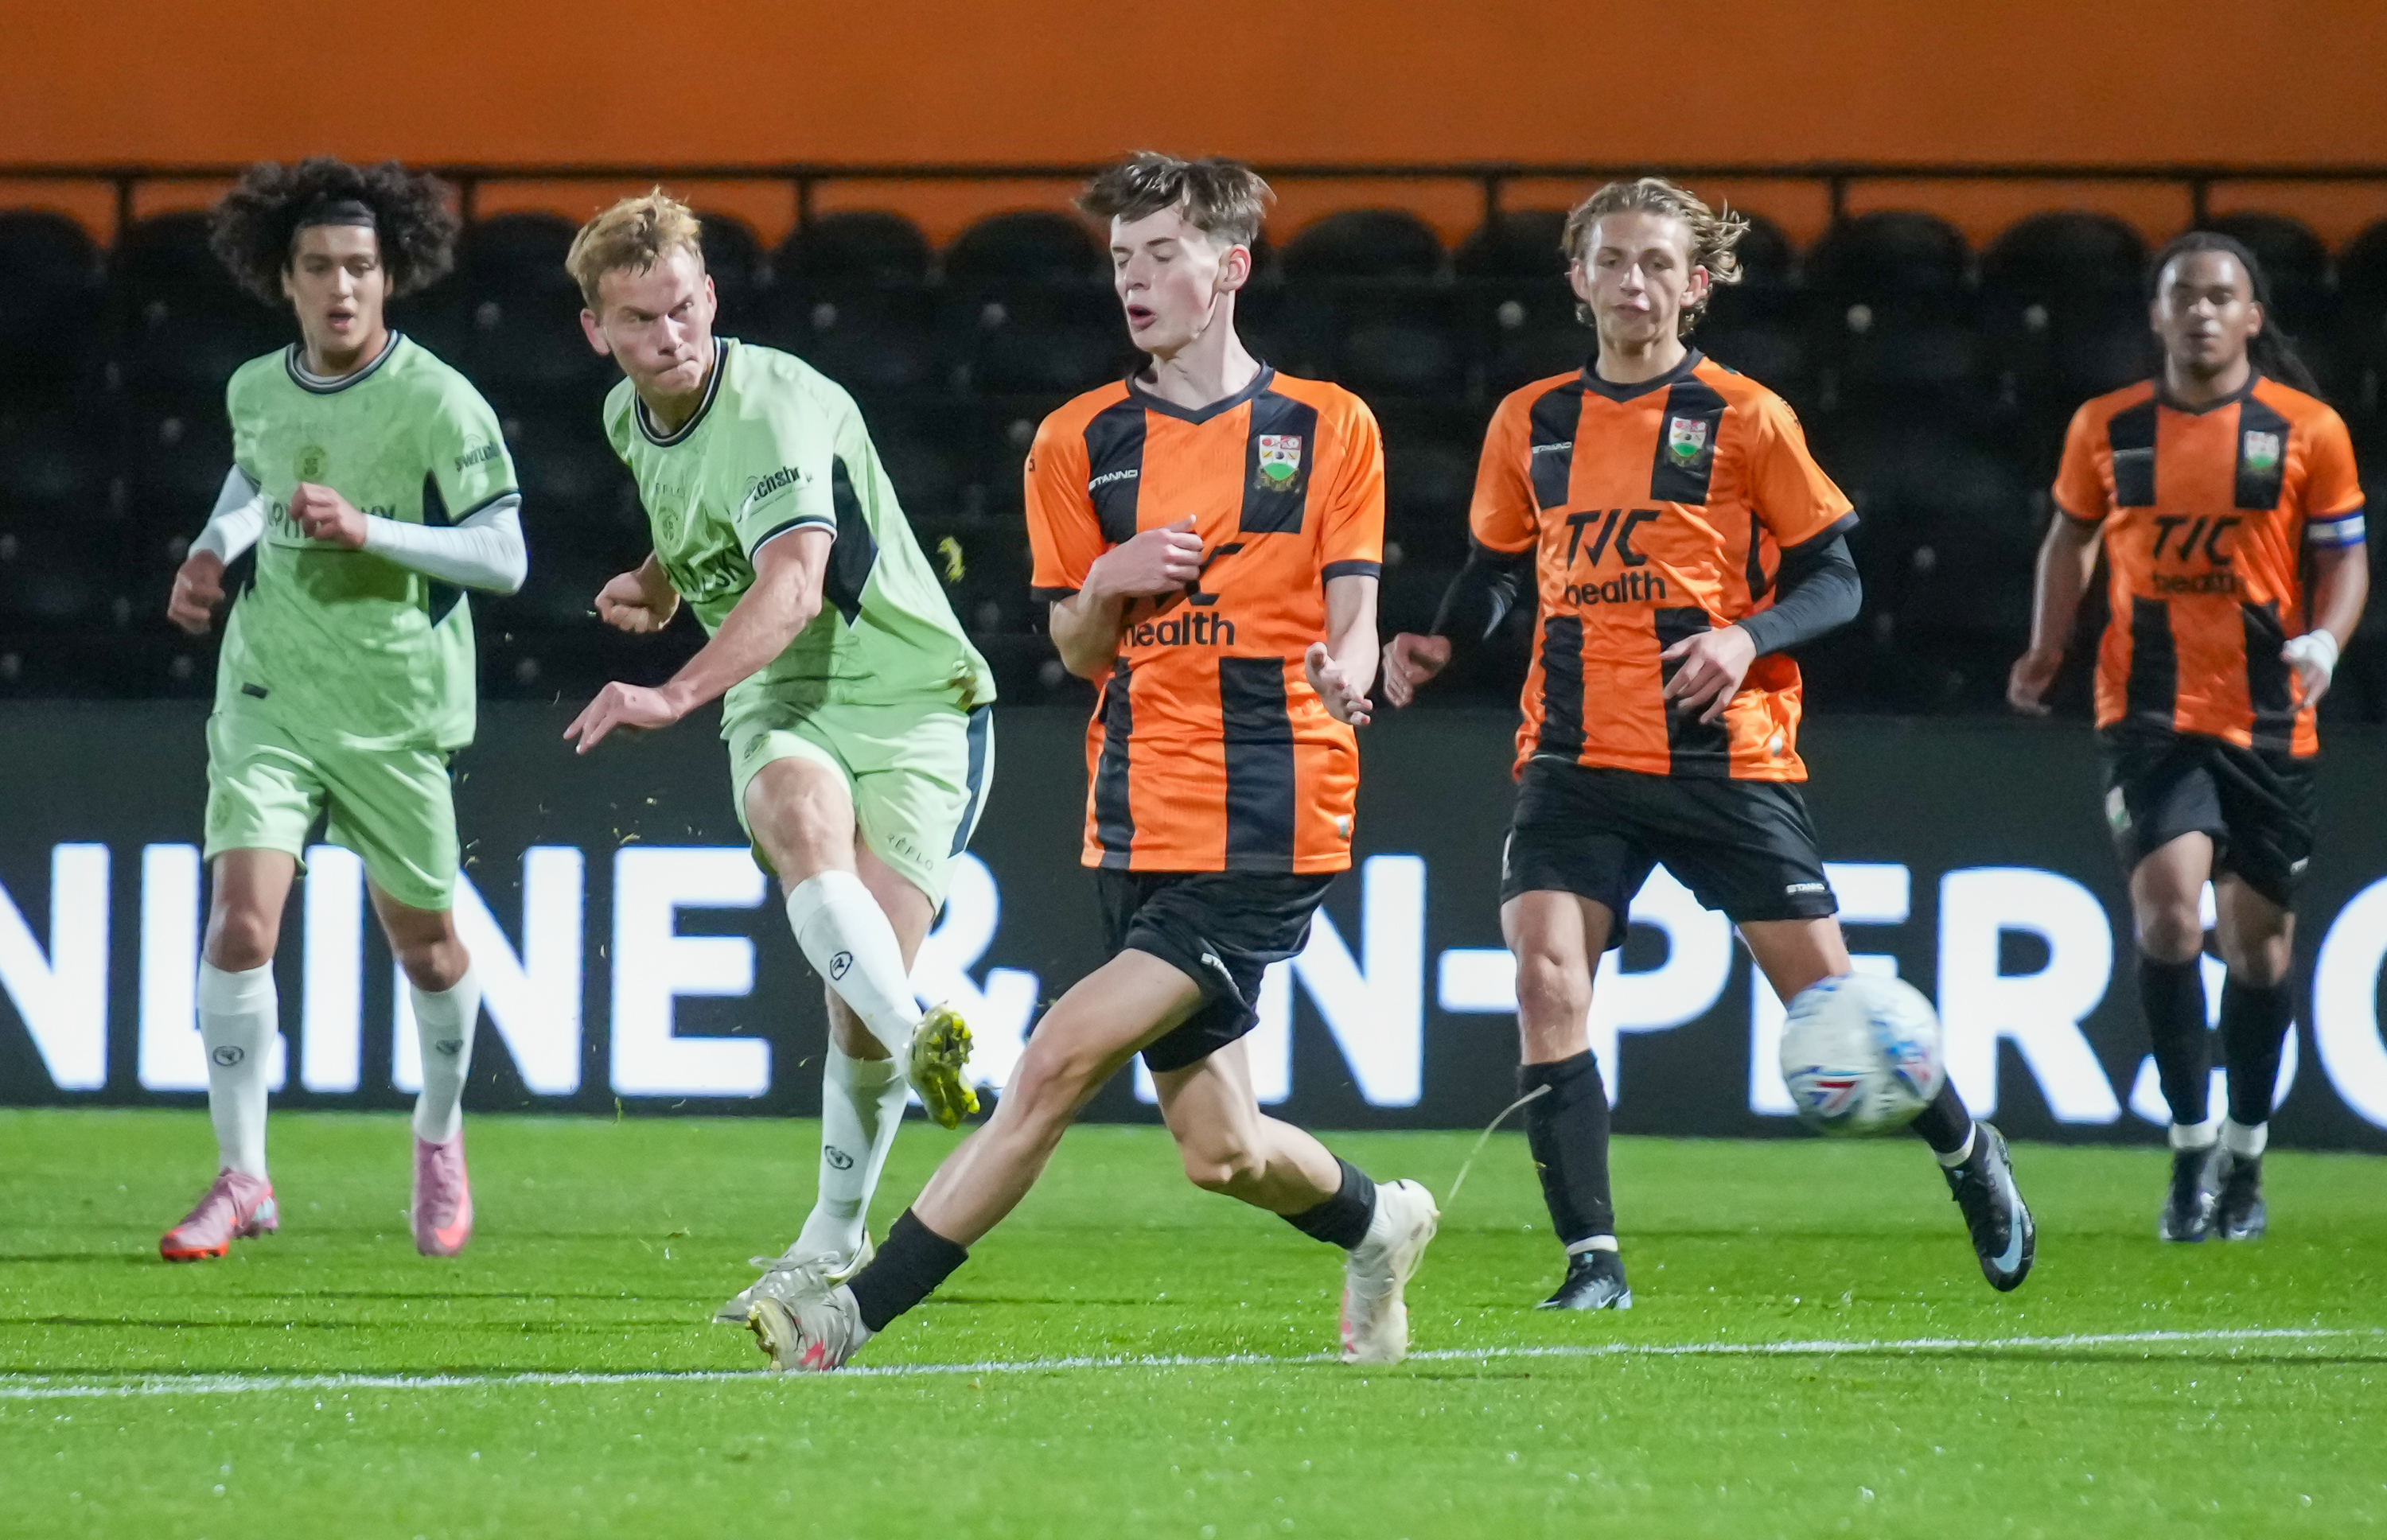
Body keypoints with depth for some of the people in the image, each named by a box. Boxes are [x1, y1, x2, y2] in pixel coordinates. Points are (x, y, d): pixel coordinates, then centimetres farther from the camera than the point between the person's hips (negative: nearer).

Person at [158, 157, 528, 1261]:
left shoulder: (439, 404, -14)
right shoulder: (255, 390, 1)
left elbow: (503, 558, -16)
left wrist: (368, 530, -26)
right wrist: (213, 549, 7)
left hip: (396, 712, -2)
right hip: (269, 697, 2)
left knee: (423, 945, 12)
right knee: (241, 920, -14)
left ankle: (440, 1135, 40)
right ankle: (241, 1179, -6)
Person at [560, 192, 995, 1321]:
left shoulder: (780, 407, -18)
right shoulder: (629, 419, 7)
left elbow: (791, 589, -35)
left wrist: (673, 697, -47)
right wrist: (657, 585, 16)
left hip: (910, 698, -5)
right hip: (779, 705, 5)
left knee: (861, 1000, -13)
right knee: (802, 823, -35)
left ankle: (836, 1238, 9)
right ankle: (916, 1038, -56)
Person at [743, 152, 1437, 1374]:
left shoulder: (1328, 428, 3)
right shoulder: (1080, 443, 10)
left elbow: (1351, 623, 0)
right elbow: (1076, 652, 14)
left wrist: (1346, 669, -23)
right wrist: (1110, 583, -8)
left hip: (1269, 825, -4)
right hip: (1140, 825, 4)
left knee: (1063, 1056, -17)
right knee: (1219, 1150, 5)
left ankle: (860, 1313, -15)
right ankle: (1376, 1225, 38)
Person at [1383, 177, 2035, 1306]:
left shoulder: (1744, 418, -1)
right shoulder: (1531, 425, 8)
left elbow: (1833, 579, 1)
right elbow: (1496, 567, 22)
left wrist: (1748, 638, -17)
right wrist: (1439, 643, 2)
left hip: (1725, 757, -2)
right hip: (1575, 757, 2)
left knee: (1822, 988, 0)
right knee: (1546, 972, -17)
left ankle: (1966, 1154, 29)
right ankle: (1592, 1259, -12)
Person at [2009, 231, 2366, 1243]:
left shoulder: (2308, 431, -2)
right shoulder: (2106, 430, 4)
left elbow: (2344, 557, 4)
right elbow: (2073, 534, 17)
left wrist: (2324, 639, -16)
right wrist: (2047, 647, 3)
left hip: (2268, 721, 0)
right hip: (2148, 713, 0)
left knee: (2258, 936, 8)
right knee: (2168, 903, -19)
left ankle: (2244, 1159, 25)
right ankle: (2191, 1145, -9)